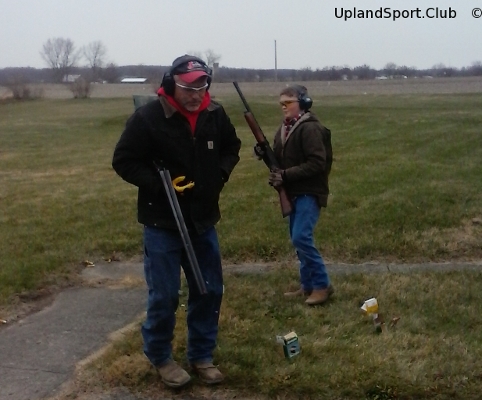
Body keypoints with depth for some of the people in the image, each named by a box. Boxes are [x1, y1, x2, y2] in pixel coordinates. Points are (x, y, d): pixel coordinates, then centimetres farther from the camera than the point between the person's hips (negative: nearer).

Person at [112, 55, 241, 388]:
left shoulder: (215, 114, -2)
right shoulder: (148, 117, -16)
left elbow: (232, 147, 15)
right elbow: (123, 161, -11)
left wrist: (221, 173, -2)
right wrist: (159, 184, -20)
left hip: (203, 219, 5)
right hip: (162, 222, -5)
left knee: (210, 291, 11)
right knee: (164, 295, 2)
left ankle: (202, 355, 29)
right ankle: (161, 357, 25)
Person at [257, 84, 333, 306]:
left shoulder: (310, 128, -16)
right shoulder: (285, 129, 12)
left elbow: (317, 163, -22)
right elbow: (282, 159, 16)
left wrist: (286, 175, -24)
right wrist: (265, 153, -5)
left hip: (309, 193, -9)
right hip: (294, 192, 9)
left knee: (301, 238, -15)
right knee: (297, 239, 11)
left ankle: (322, 284, -3)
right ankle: (308, 285, 21)